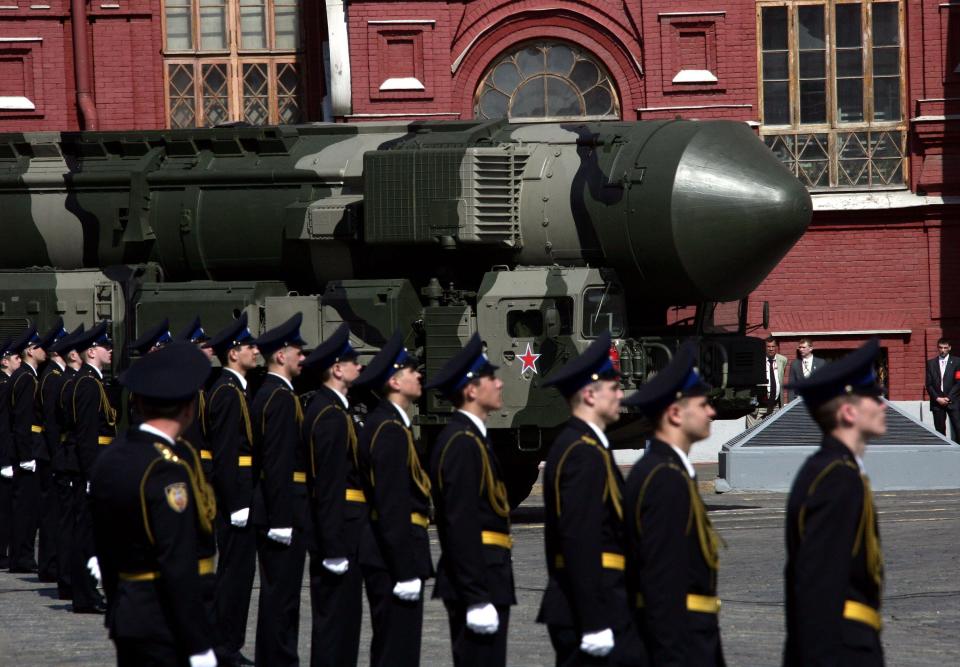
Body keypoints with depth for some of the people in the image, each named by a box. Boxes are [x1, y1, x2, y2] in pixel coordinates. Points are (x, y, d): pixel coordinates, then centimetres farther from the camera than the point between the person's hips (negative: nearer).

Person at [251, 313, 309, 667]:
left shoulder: (267, 394, 14)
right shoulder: (282, 397, -16)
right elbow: (279, 464, -22)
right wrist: (282, 519, -23)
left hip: (270, 510, 10)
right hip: (284, 512, -10)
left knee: (277, 591, 16)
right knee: (281, 594, -5)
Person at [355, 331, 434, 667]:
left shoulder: (382, 423, 14)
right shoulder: (391, 430, -18)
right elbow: (393, 508, -22)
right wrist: (406, 572, -23)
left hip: (381, 553, 11)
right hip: (394, 555, -11)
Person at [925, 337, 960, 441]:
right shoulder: (931, 363, 10)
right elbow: (929, 384, 7)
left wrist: (948, 398, -9)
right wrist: (937, 398, -5)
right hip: (937, 402, 2)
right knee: (940, 431, 1)